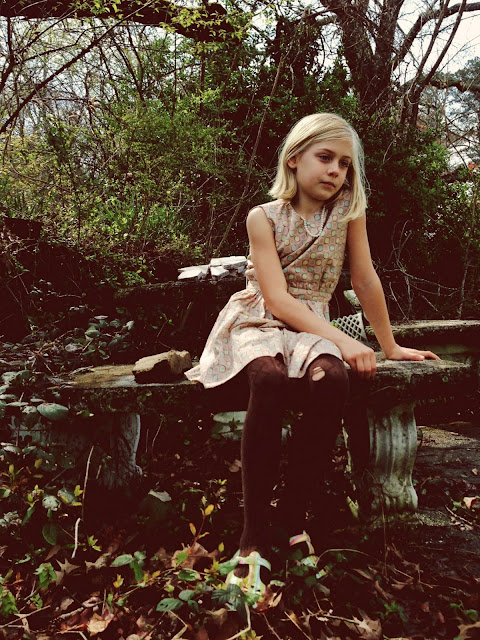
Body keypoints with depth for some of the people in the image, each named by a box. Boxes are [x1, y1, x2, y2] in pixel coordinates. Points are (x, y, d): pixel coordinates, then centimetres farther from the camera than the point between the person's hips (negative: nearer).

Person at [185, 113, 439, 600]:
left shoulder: (349, 209, 2)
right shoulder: (264, 217, -6)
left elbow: (365, 279, 7)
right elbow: (277, 298, -14)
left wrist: (390, 345, 10)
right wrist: (343, 340, -23)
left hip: (312, 325, 2)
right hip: (259, 322, -2)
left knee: (330, 382, -34)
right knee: (270, 381, -37)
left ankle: (294, 512, -16)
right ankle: (254, 533, -26)